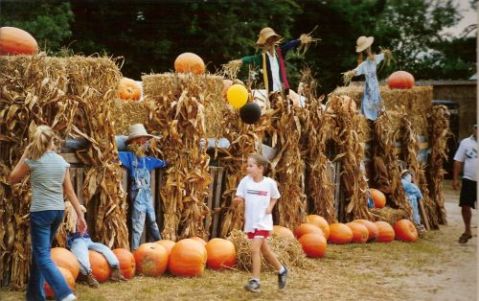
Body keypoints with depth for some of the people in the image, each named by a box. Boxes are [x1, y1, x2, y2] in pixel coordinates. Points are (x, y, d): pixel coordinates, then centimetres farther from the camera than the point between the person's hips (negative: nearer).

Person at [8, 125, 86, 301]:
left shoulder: (32, 161, -7)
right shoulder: (62, 162, 5)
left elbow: (12, 179, 8)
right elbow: (70, 191, 6)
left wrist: (25, 155, 8)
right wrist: (80, 215, 10)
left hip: (40, 212, -6)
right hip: (58, 211, 6)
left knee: (43, 256, -6)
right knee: (40, 252, 18)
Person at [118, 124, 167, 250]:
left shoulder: (147, 160, 9)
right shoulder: (128, 156, -9)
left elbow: (162, 163, 21)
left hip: (147, 194, 7)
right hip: (138, 195, -6)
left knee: (153, 222, 20)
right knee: (138, 226, -5)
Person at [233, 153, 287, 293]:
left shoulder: (270, 183, -8)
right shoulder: (245, 181, -5)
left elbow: (275, 197, 10)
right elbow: (239, 198, -3)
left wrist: (270, 207, -7)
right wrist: (237, 200, -25)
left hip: (263, 221, -4)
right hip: (250, 221, 4)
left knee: (255, 248, -17)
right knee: (264, 250, 14)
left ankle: (255, 281, -11)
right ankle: (281, 270, 36)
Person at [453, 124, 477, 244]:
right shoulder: (465, 142, 1)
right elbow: (458, 161, 2)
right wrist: (455, 178, -3)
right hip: (469, 180, 1)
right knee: (465, 206, 5)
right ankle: (467, 231, 23)